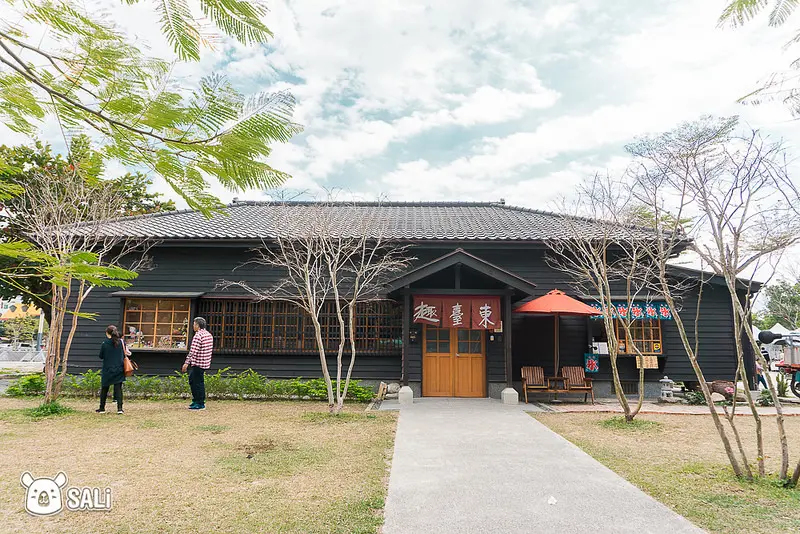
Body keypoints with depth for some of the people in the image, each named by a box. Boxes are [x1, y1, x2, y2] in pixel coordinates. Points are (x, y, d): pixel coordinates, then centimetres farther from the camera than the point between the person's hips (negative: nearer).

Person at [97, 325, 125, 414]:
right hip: (119, 370, 1)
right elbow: (124, 356, 4)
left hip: (107, 370, -1)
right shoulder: (121, 342, -4)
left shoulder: (105, 344, -9)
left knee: (104, 389, 14)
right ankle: (119, 408, -6)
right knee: (118, 389, 2)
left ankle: (102, 408, 23)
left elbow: (101, 356, 1)